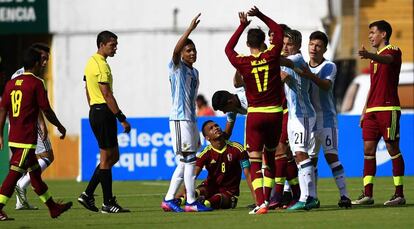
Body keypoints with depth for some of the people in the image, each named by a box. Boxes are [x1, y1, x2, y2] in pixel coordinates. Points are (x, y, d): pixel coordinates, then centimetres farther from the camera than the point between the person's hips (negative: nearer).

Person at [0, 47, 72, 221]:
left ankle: (53, 207, 26)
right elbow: (46, 110, -7)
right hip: (27, 138, -8)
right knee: (15, 172, -8)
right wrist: (60, 127, 8)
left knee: (35, 172, 16)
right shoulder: (37, 83, -8)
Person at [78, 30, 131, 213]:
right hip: (104, 112, -10)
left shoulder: (91, 62, 16)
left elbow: (88, 92, 21)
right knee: (107, 158, -5)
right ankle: (108, 203, -2)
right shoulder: (102, 65, -15)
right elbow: (107, 95, -20)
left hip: (94, 111, 10)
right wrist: (122, 119, -19)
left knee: (112, 156, 14)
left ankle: (88, 195, 10)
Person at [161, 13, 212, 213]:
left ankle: (169, 200, 14)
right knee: (189, 160, -8)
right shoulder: (177, 67, -5)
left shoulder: (194, 72, 17)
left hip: (191, 119, 9)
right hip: (180, 119, -9)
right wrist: (190, 29, -32)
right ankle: (191, 202, -5)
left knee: (184, 162, 10)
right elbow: (176, 50, -26)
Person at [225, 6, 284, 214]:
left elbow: (228, 49, 17)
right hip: (275, 113, 2)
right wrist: (260, 15, 14)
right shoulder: (271, 57, -4)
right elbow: (278, 32, 13)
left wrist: (242, 26, 21)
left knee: (255, 160, -3)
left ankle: (261, 203, -18)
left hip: (255, 114, -2)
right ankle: (267, 198, 20)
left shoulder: (243, 63, -5)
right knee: (270, 157, 18)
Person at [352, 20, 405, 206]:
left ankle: (399, 194, -1)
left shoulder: (393, 51, -4)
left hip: (388, 108, -8)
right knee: (368, 149, 2)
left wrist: (369, 56, -50)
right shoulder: (375, 57, 21)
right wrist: (365, 110, 19)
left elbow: (387, 59, -29)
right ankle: (367, 194, 2)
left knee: (393, 148, -5)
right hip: (373, 109, 8)